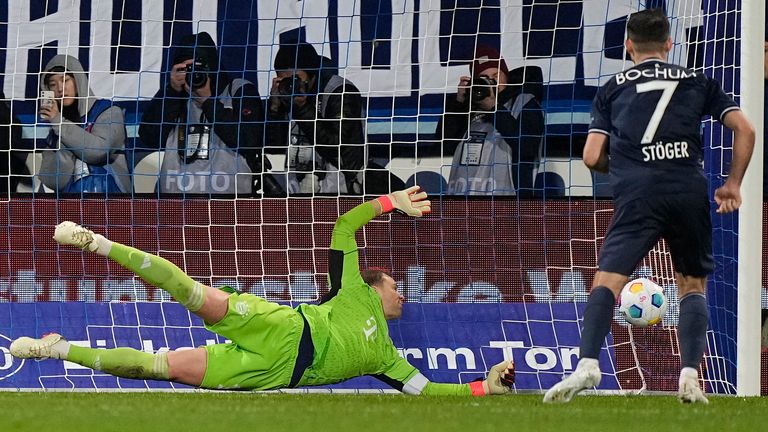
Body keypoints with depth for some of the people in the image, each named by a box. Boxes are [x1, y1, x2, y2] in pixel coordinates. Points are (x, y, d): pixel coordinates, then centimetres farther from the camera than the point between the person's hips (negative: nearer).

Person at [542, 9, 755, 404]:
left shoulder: (613, 88, 16)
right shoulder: (697, 82, 19)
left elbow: (592, 157, 10)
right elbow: (744, 130, 11)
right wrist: (733, 184, 20)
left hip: (637, 195, -1)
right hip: (690, 192, 1)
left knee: (606, 282, -5)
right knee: (692, 286, 14)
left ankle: (587, 364, -27)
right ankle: (690, 375, -4)